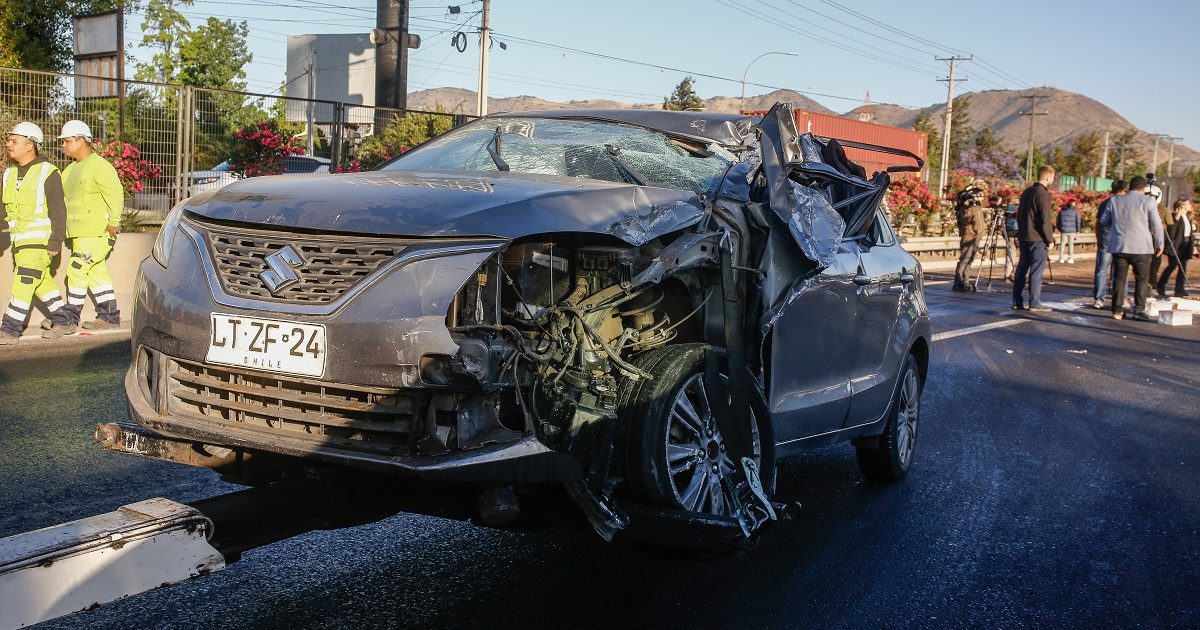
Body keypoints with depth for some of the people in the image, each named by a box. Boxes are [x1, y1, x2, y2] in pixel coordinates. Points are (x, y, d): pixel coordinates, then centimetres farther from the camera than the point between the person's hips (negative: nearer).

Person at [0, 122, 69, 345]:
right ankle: (62, 318, 27)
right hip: (19, 238, 8)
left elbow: (58, 210, -12)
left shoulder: (47, 173, -10)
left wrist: (55, 242, -16)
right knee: (41, 281, 15)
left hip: (40, 239, -8)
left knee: (24, 281, -11)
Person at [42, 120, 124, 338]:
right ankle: (109, 316, 20)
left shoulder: (99, 166, -13)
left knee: (77, 270, -10)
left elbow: (115, 193, -19)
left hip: (97, 232, -10)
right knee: (97, 272, 13)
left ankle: (69, 320, -5)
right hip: (80, 231, 10)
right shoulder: (71, 169, 17)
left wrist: (113, 222, -20)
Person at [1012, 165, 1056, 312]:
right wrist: (1050, 239, -10)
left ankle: (1017, 302, 12)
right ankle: (1035, 303, -5)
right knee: (1036, 271, -5)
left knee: (1021, 270, 10)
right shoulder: (1043, 194, -13)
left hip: (1024, 237, 8)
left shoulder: (1027, 192, 13)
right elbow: (1045, 219, -16)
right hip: (1038, 239, -8)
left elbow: (1019, 215, 19)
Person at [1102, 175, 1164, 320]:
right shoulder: (1147, 201, -4)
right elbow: (1156, 225, -4)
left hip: (1118, 246, 3)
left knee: (1119, 279, 6)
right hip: (1141, 247, -3)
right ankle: (1139, 310, 0)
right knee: (1142, 279, 5)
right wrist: (1159, 244, 5)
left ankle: (1117, 310, 4)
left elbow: (1106, 221, 19)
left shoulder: (1115, 201, 8)